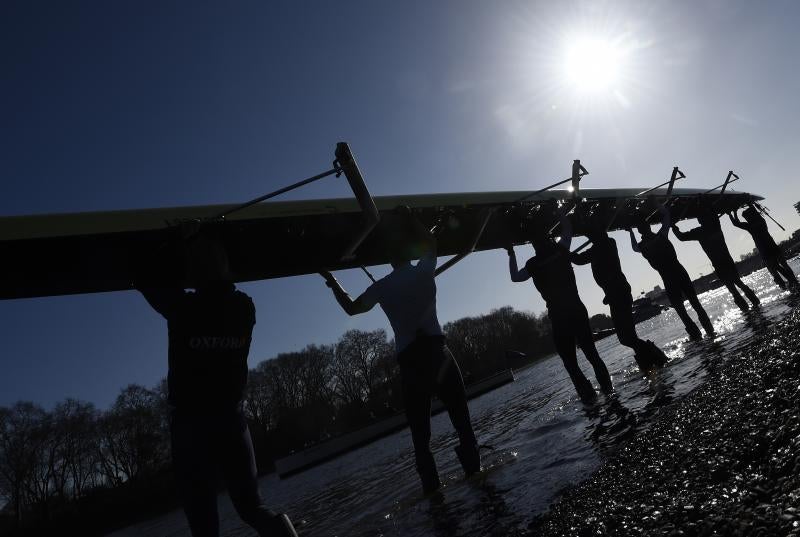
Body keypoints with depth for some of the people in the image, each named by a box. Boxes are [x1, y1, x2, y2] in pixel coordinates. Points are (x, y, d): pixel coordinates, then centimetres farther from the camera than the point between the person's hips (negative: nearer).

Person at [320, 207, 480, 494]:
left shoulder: (382, 286, 5)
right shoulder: (424, 271, 4)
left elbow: (351, 308, 12)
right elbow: (430, 242, 22)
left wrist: (332, 282, 22)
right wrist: (409, 219, 29)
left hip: (409, 358, 1)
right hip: (435, 348, 0)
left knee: (419, 426, 6)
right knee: (458, 408, 9)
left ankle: (431, 482, 6)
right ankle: (472, 463, 6)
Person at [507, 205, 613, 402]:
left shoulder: (533, 264, -8)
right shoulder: (561, 249, -2)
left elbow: (515, 277, 12)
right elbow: (567, 227, 17)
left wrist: (511, 255, 15)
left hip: (558, 315, -3)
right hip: (577, 309, 3)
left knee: (569, 360, 7)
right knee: (591, 352, 16)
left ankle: (588, 393, 4)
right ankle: (606, 386, 18)